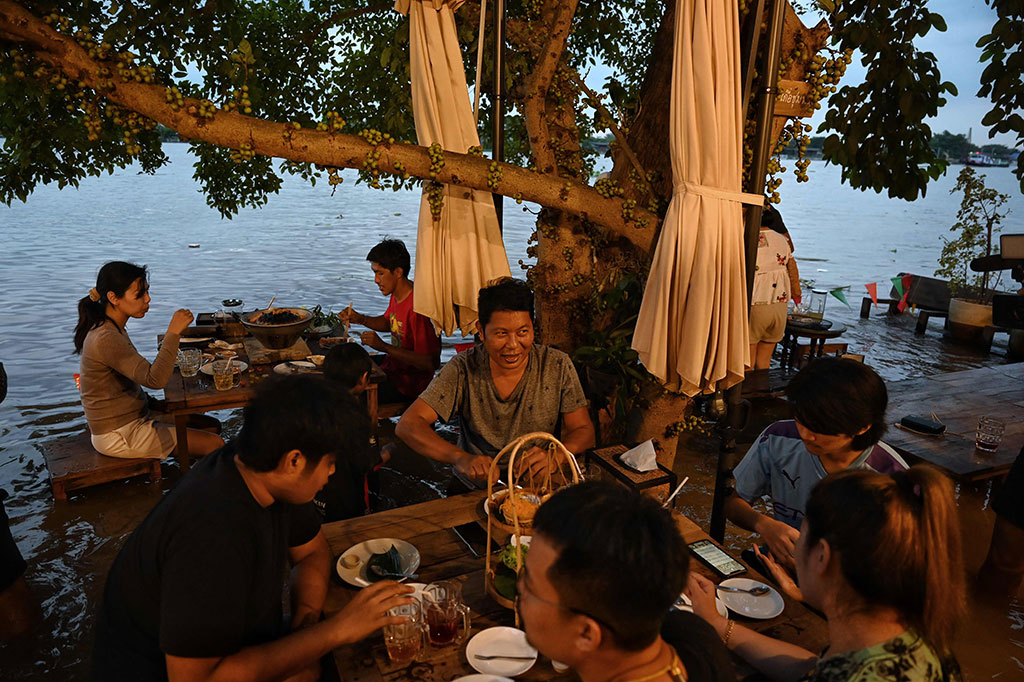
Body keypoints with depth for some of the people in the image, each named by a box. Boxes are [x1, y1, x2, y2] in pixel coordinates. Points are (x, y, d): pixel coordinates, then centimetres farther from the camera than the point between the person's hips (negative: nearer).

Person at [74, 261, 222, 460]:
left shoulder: (112, 328, 6)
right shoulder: (106, 339, -26)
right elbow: (155, 380, -35)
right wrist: (173, 332, -36)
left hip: (133, 418, 10)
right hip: (119, 436, -10)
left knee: (211, 426, 13)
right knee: (215, 444, -12)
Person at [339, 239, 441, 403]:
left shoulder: (417, 308, -29)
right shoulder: (397, 293, 0)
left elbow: (431, 363, -30)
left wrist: (384, 347, -28)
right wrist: (360, 319, 3)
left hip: (408, 384, -9)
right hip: (393, 367, 9)